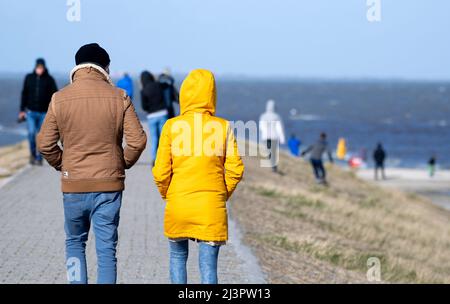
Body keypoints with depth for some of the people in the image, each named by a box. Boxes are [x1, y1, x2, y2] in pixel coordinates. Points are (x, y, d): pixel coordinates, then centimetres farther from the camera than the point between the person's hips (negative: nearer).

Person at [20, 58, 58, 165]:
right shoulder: (29, 78, 2)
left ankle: (39, 158, 14)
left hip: (44, 113, -1)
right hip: (31, 111, 1)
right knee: (31, 133, -13)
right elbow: (24, 94, 8)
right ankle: (32, 152, 11)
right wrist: (22, 110, 7)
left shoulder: (49, 79, -3)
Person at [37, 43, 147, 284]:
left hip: (73, 185, 1)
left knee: (74, 242, 19)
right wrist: (123, 164, 10)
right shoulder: (118, 97, -4)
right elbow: (137, 140, -7)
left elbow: (45, 144, -2)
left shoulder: (60, 99, -3)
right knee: (106, 248, 5)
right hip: (109, 185, -1)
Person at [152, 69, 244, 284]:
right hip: (212, 208, 0)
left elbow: (161, 172, -6)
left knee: (178, 256, 21)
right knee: (208, 265, 2)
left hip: (178, 206, 0)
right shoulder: (223, 127, -3)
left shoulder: (172, 127, -5)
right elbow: (235, 169, -4)